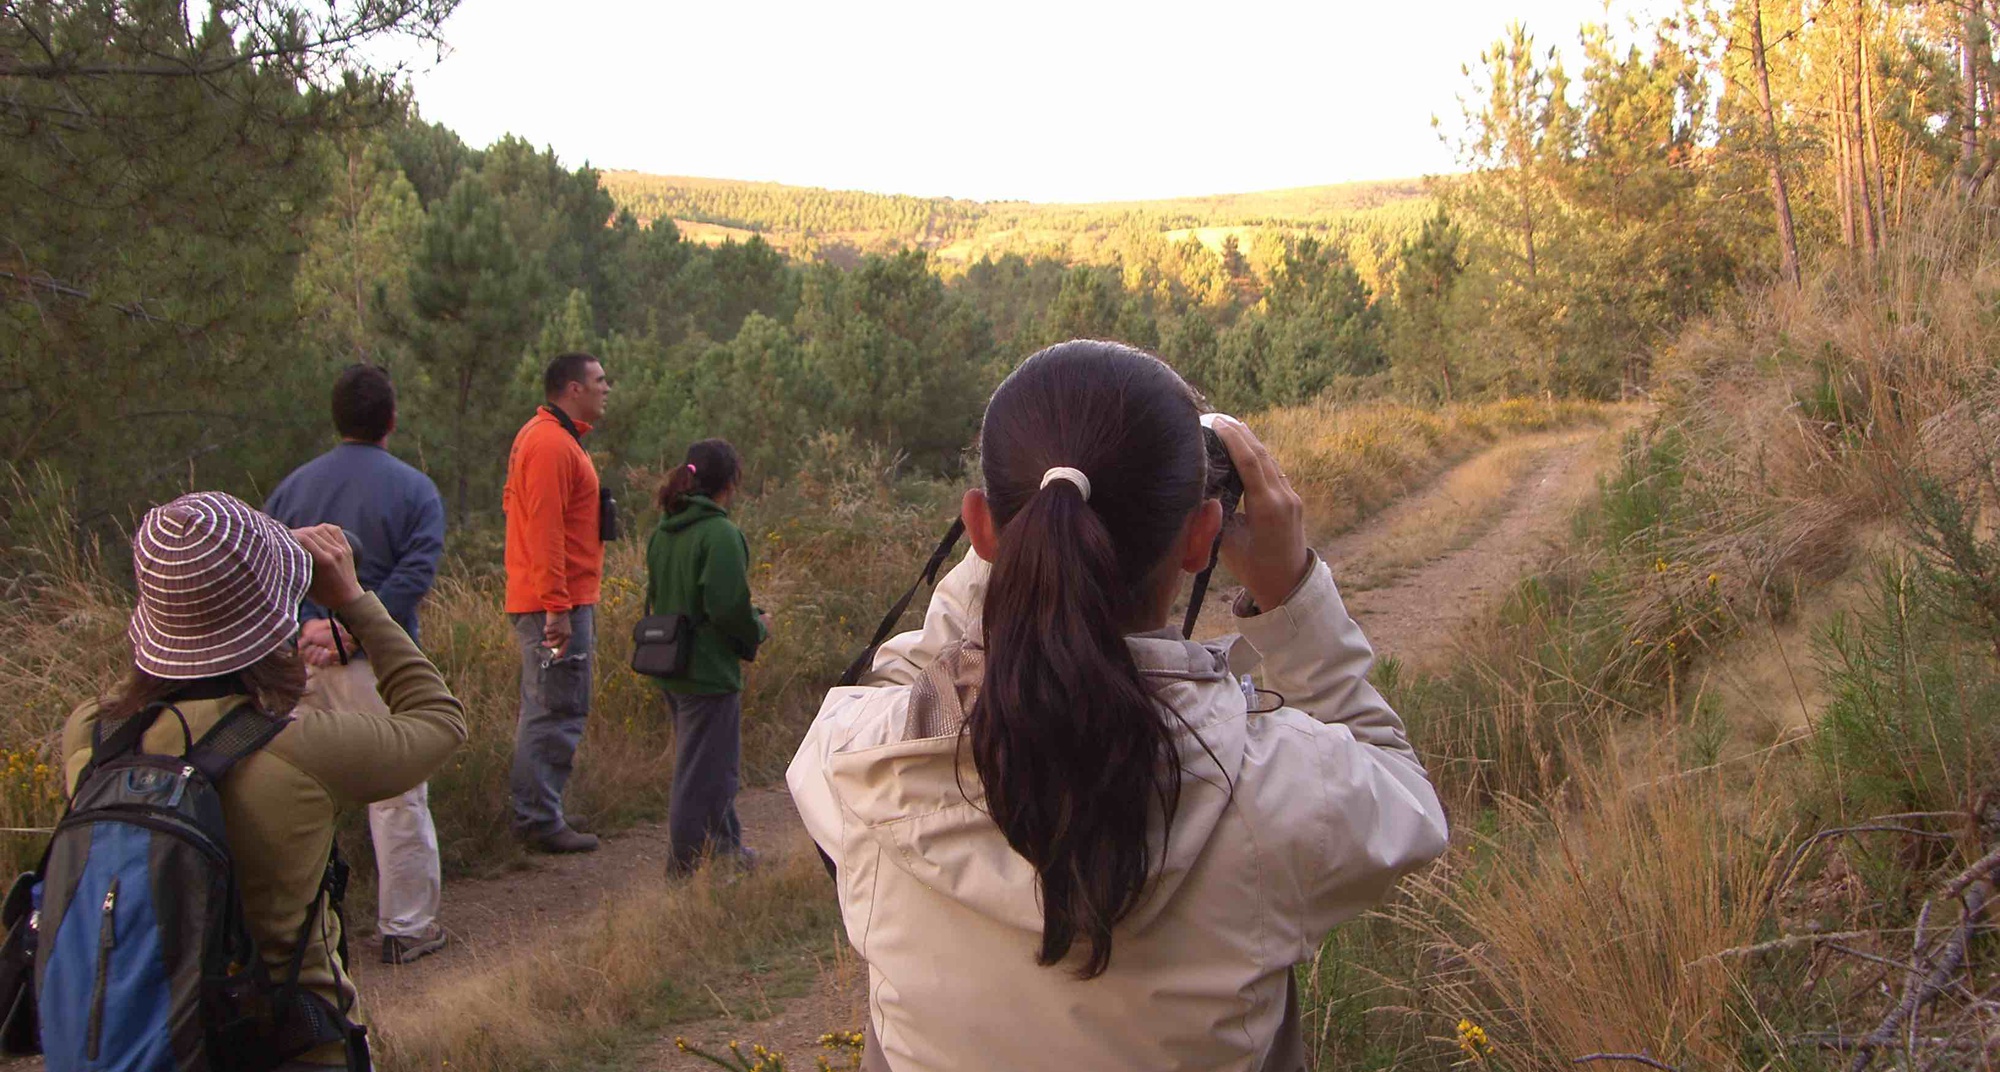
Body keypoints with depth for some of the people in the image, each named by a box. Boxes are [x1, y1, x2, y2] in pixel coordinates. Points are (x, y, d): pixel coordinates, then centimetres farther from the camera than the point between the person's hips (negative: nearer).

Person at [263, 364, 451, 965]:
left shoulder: (294, 486, 9)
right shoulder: (414, 489, -4)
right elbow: (415, 574, -17)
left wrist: (300, 629, -8)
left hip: (300, 661, 4)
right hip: (377, 666, -4)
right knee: (397, 798, 5)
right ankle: (406, 928, 12)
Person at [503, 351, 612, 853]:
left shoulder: (547, 437, 17)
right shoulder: (552, 444, -16)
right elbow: (545, 531, -22)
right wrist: (557, 608, -24)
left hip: (551, 602, 11)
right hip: (558, 603, -11)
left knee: (545, 710, 16)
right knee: (558, 713, -6)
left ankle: (536, 813, 24)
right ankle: (541, 821, 0)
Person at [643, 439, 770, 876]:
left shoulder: (661, 532, 7)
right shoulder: (721, 533, -18)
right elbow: (728, 607, -24)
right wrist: (758, 629, -3)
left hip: (669, 667, 9)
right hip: (709, 671, -9)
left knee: (709, 761, 22)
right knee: (705, 769, 3)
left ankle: (726, 845, 34)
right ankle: (690, 862, 11)